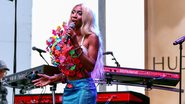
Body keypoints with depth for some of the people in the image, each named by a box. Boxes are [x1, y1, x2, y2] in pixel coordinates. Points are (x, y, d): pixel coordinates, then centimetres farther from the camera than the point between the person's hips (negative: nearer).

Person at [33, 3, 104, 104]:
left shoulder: (92, 37, -3)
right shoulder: (68, 38, 12)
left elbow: (90, 67, -14)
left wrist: (76, 45, -16)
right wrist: (52, 79, 7)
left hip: (84, 88, -6)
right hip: (68, 89, 6)